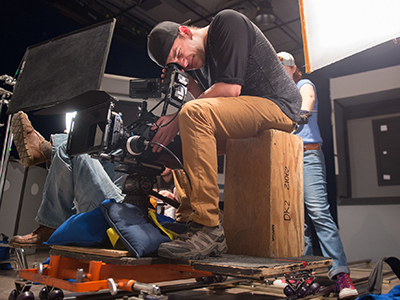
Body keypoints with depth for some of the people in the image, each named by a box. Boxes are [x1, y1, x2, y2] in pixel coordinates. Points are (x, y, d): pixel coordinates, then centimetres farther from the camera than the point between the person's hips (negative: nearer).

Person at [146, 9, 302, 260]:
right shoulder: (197, 62, 17)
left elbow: (231, 87, -20)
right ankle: (187, 219, 2)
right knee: (180, 145, 11)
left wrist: (178, 119, -16)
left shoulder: (227, 22, -7)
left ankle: (207, 228, -28)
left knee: (193, 113, -29)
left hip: (278, 105, -9)